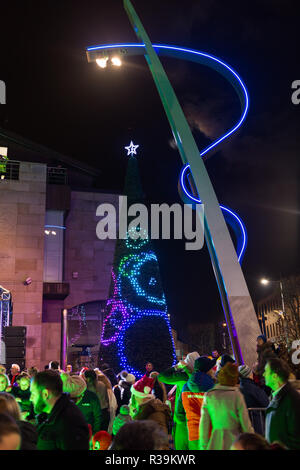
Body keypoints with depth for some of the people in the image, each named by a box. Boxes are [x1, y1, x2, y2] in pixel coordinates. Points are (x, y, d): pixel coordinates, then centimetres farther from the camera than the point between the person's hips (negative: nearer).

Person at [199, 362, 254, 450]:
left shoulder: (209, 395, -2)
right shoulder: (237, 395, -10)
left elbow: (204, 424, 1)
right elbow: (245, 424, -7)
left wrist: (203, 447, 9)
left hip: (215, 444, 3)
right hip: (234, 442, -3)